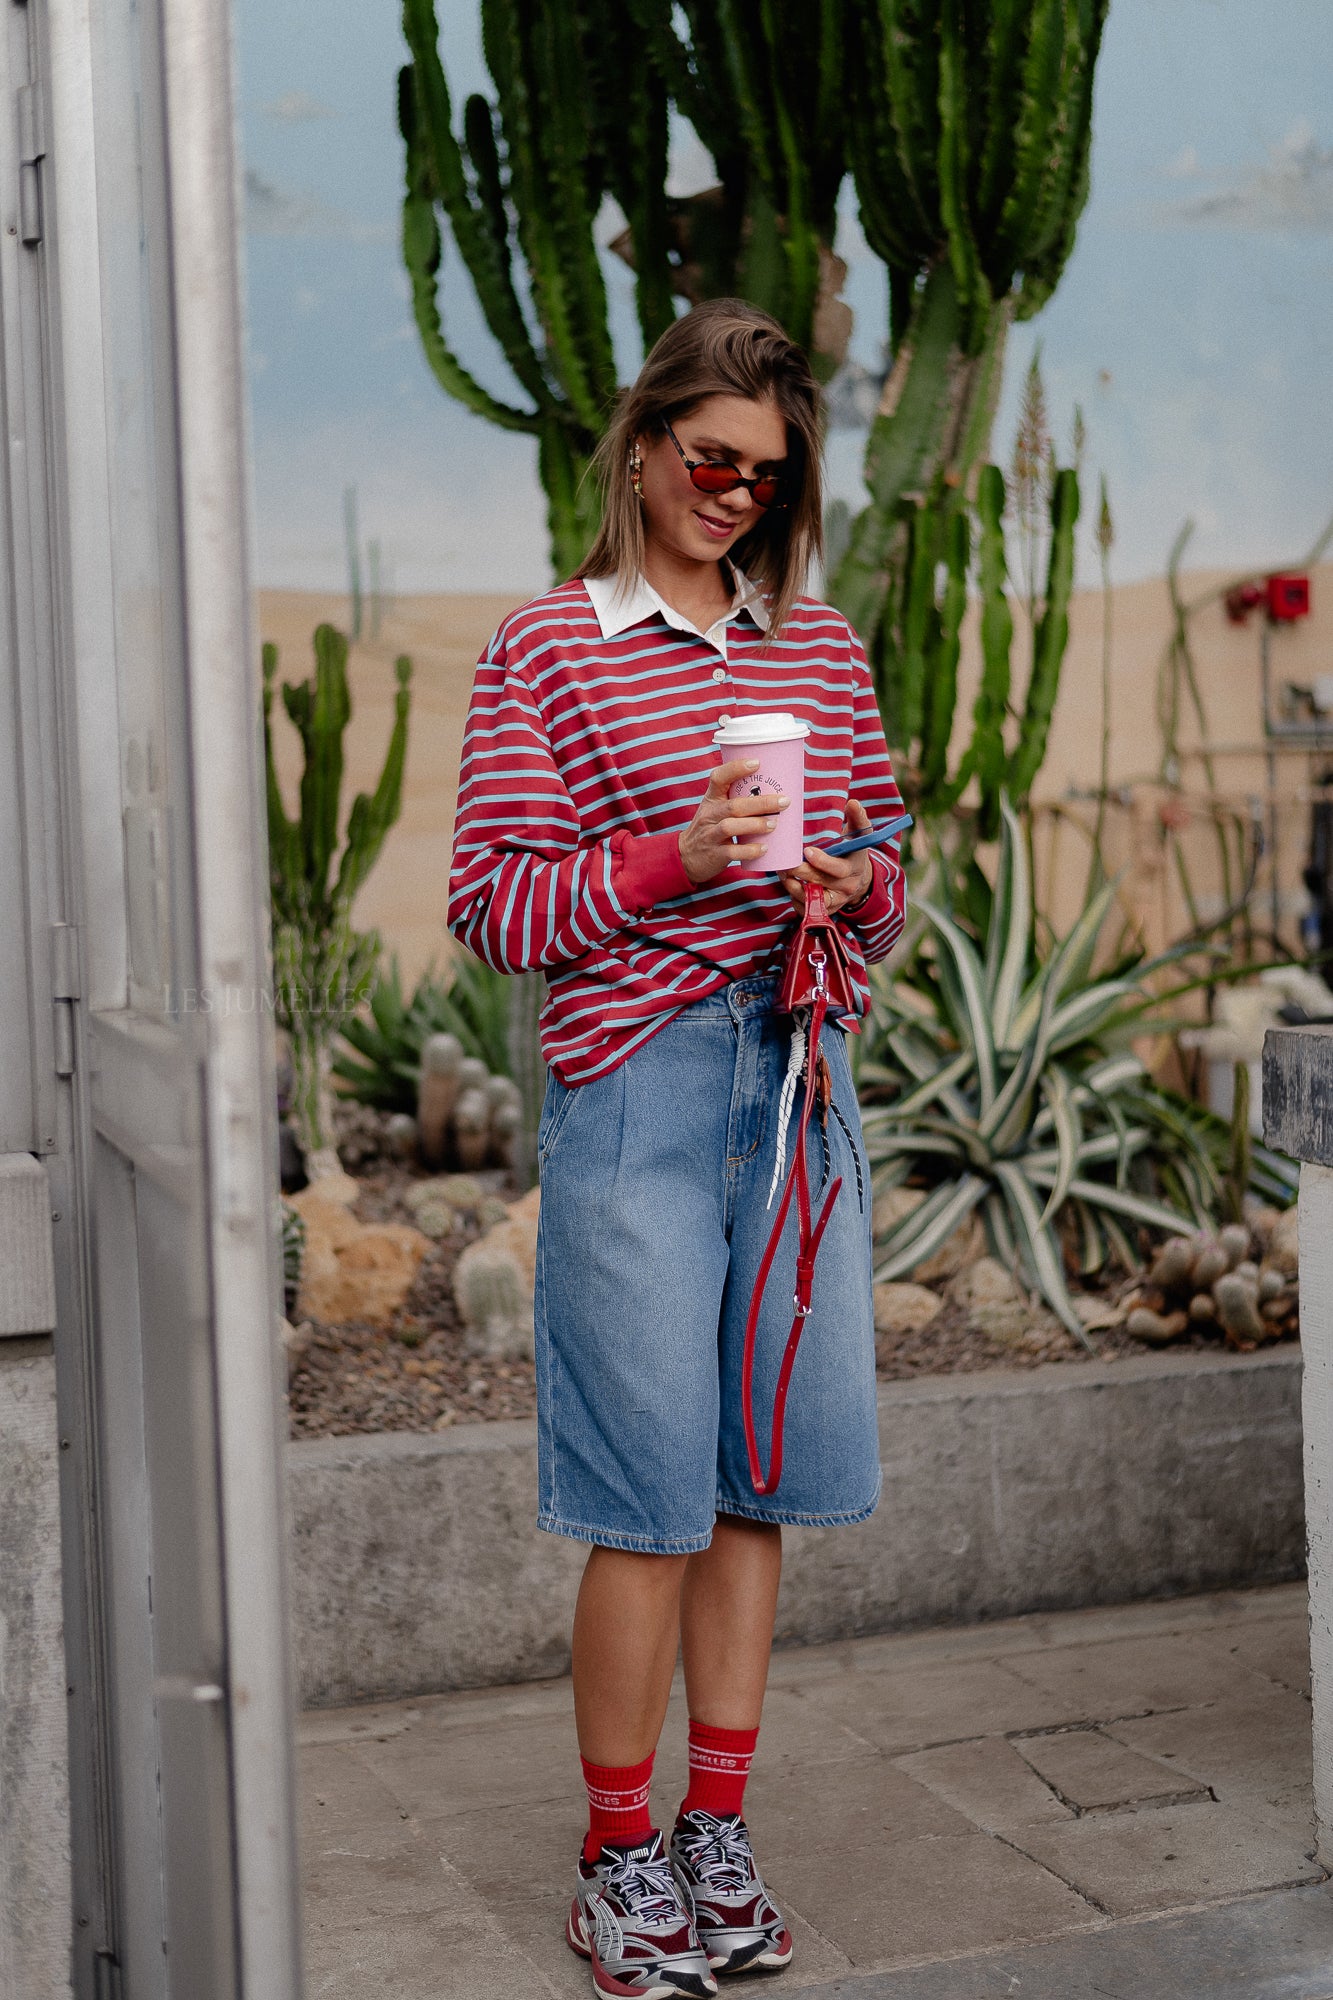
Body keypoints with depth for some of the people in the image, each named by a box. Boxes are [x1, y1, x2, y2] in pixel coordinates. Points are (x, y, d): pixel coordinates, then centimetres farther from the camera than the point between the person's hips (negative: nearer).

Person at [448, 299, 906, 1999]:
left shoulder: (823, 647, 14)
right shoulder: (545, 652, 0)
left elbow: (884, 890, 18)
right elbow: (495, 909, -4)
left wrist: (858, 884, -5)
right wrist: (676, 861, -17)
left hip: (801, 1072, 5)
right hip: (635, 1089, -4)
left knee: (762, 1475, 7)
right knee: (652, 1494, -3)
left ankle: (718, 1828, 21)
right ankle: (618, 1856, 14)